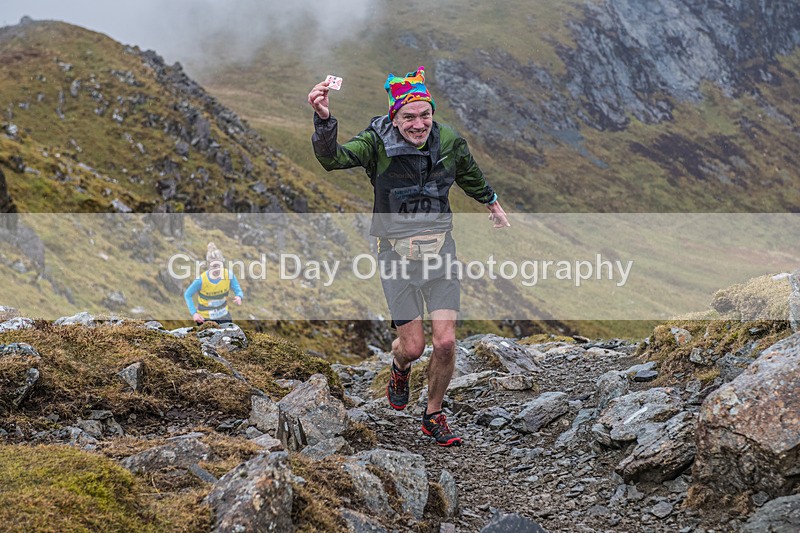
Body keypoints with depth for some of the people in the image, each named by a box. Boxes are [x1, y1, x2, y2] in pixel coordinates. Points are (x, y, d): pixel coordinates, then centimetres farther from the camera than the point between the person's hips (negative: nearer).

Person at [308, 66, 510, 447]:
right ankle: (399, 369, 38)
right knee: (412, 346, -1)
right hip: (397, 254, -2)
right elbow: (333, 158, -31)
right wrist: (323, 120, -49)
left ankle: (433, 416, 18)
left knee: (446, 342, -5)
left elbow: (471, 177, 18)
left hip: (439, 249, 2)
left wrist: (492, 204, 35)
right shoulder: (378, 143, -13)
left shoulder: (449, 142, -4)